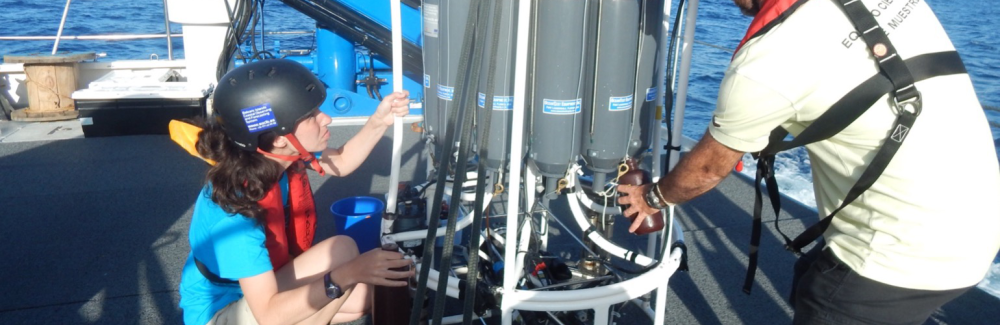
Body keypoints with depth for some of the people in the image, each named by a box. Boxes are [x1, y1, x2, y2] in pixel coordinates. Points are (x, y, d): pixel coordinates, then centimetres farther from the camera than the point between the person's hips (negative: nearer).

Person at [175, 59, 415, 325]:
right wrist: (346, 275, -43)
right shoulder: (235, 209, -36)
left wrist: (379, 122, -10)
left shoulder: (282, 155, -15)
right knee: (342, 250, -25)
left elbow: (340, 163, 5)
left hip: (260, 286, 8)